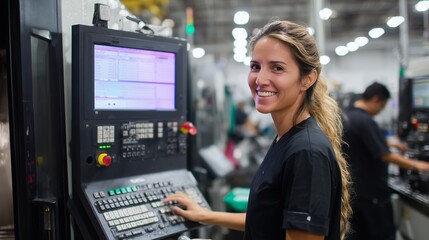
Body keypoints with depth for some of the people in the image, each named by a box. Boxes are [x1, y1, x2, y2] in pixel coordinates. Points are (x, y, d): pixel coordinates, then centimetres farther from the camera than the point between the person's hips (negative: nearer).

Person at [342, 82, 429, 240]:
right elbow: (386, 156, -21)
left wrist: (389, 144, 25)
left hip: (353, 189, 9)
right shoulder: (365, 121, -21)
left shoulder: (347, 116, 7)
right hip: (371, 191, -8)